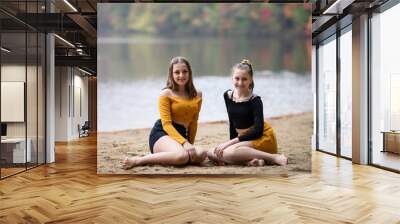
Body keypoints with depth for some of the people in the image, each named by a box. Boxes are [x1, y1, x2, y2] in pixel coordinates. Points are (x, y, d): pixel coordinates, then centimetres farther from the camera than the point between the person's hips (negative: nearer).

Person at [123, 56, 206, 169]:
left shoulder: (197, 95, 14)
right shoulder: (166, 94, -1)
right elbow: (166, 124, -10)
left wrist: (190, 144, 8)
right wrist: (184, 143, -21)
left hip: (182, 135, 6)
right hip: (161, 133, -5)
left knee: (201, 154, -29)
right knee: (182, 155, -37)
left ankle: (156, 156, -9)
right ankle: (138, 160, -18)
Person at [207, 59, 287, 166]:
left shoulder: (255, 100, -16)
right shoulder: (227, 96, 1)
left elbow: (258, 130, -22)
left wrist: (230, 143, -24)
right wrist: (231, 143, 7)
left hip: (262, 138, -7)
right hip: (244, 139, 7)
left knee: (228, 153, -32)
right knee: (211, 154, -12)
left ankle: (274, 157, -23)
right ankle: (250, 160, -19)